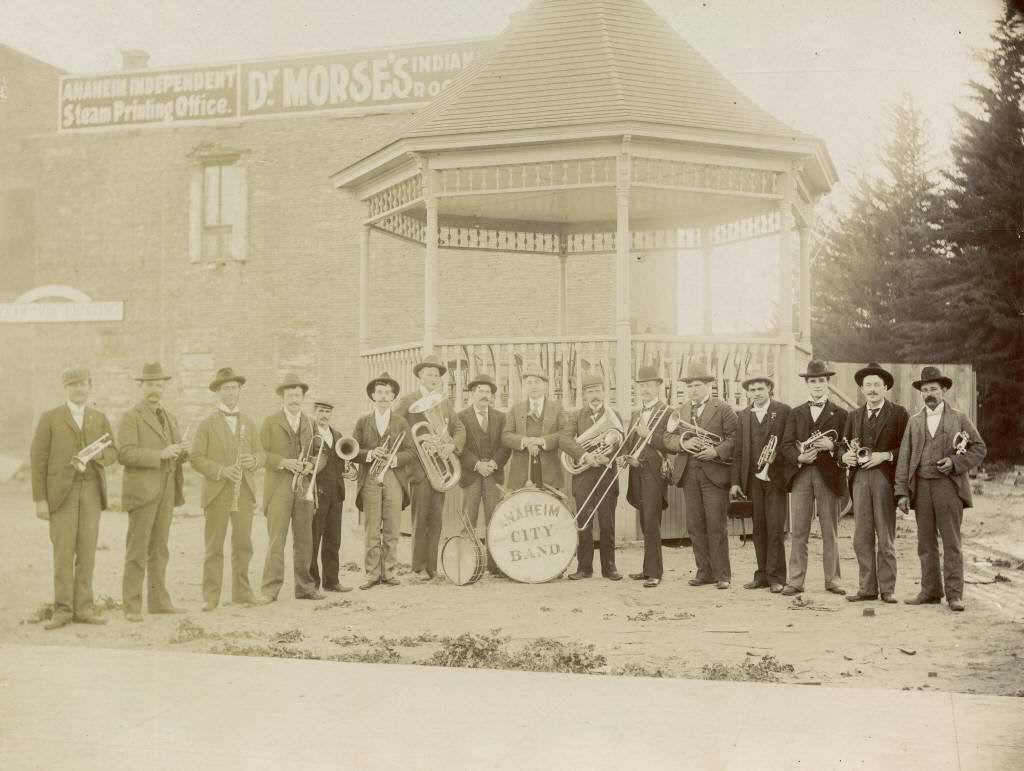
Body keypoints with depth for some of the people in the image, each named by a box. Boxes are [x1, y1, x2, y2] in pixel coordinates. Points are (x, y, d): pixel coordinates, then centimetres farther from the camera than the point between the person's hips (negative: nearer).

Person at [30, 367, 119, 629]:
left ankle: (83, 608, 6)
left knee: (87, 550, 1)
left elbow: (112, 455, 8)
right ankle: (62, 611, 0)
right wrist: (40, 499, -9)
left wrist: (98, 454, -18)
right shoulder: (49, 418, -2)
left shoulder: (100, 419, 10)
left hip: (91, 489, 3)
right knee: (63, 551, -7)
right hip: (61, 490, -3)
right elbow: (38, 459, -4)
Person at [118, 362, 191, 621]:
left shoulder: (170, 418, 18)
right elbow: (125, 454, -15)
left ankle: (159, 600, 17)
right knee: (137, 549, -5)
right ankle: (132, 606, -2)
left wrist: (184, 449, -4)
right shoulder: (131, 417, -4)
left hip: (166, 492, 7)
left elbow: (177, 454, 20)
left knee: (159, 549, 11)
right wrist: (160, 454, -23)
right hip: (142, 491, -7)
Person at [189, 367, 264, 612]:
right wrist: (221, 471, -16)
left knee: (243, 546, 5)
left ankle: (242, 592, 14)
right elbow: (196, 458, -3)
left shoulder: (248, 422, 15)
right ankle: (211, 597, 2)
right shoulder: (207, 424, 2)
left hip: (244, 493, 3)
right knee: (214, 548, -2)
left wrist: (254, 460, -7)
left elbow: (261, 454, 16)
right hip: (217, 493, -3)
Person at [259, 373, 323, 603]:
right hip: (279, 488, -4)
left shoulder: (310, 423, 14)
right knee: (276, 539, -8)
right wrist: (284, 462, -16)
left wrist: (312, 465, -5)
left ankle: (304, 587, 15)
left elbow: (322, 452, 16)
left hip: (304, 488, 4)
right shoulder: (270, 421, 3)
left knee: (304, 540, 6)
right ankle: (270, 590, -5)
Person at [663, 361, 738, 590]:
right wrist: (683, 443, -12)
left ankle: (722, 574, 3)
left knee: (717, 526, -4)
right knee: (695, 526, 6)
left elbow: (735, 436, -6)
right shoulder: (679, 411, 15)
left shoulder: (723, 409, 1)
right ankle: (704, 571, 14)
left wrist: (716, 451, -20)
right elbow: (667, 439, 8)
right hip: (689, 475, 5)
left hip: (714, 473, -4)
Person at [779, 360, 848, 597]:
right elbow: (786, 444, 6)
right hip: (801, 474, 2)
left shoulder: (839, 414, 9)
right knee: (799, 531, 0)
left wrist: (831, 446, -15)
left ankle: (832, 579, 10)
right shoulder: (795, 413, 15)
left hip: (828, 475, -1)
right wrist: (799, 457, -13)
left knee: (830, 531, 2)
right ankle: (796, 580, 2)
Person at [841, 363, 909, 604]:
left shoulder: (898, 414, 4)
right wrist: (845, 456, -1)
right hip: (860, 478, 4)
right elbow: (845, 446, 20)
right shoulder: (854, 416, 18)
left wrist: (886, 455, -14)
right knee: (862, 537, 2)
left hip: (885, 477, -4)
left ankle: (887, 589, 4)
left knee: (886, 537, -1)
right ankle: (867, 588, 7)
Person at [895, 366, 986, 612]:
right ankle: (930, 591, 12)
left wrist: (955, 463, -10)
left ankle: (954, 594, -1)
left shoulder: (959, 419, 7)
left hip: (948, 485, -3)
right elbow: (904, 458, 9)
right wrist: (902, 492, 1)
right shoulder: (914, 422, 13)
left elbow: (979, 448, 6)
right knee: (926, 543, 5)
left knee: (951, 543, -4)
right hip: (921, 487, 3)